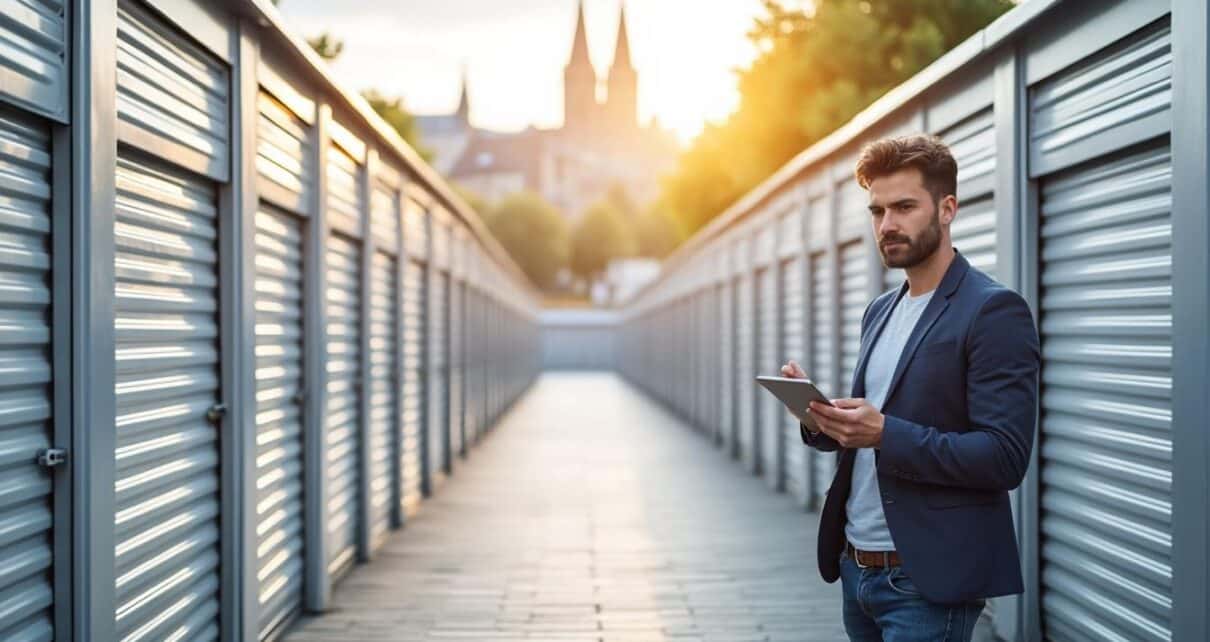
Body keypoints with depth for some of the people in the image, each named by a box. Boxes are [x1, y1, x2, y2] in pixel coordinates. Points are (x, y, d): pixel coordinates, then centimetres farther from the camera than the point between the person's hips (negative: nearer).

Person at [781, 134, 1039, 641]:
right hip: (856, 567, 7)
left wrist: (886, 434, -26)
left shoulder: (994, 311, -11)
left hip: (927, 581, -7)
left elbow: (1004, 459, -17)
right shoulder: (880, 311, 13)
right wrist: (822, 418, -3)